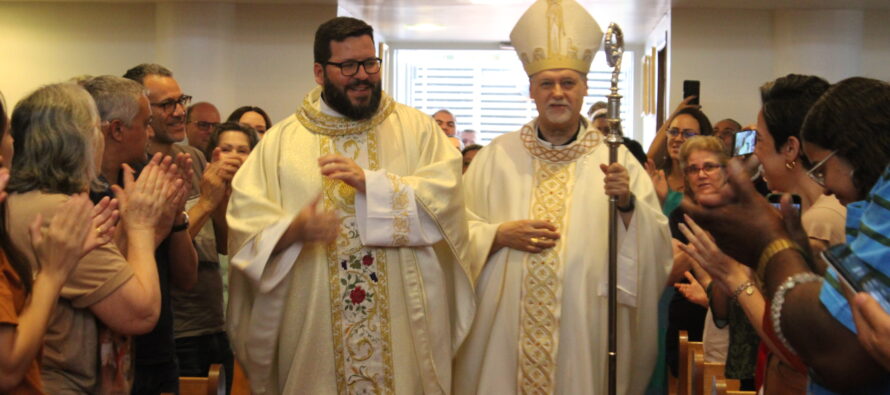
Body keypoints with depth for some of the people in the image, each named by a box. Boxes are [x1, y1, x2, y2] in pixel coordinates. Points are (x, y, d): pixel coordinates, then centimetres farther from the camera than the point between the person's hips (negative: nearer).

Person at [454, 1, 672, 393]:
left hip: (584, 334, -1)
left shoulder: (615, 159, 0)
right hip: (504, 333, 1)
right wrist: (500, 235, -11)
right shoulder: (498, 155, 4)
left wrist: (628, 205, -22)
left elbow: (655, 247, -6)